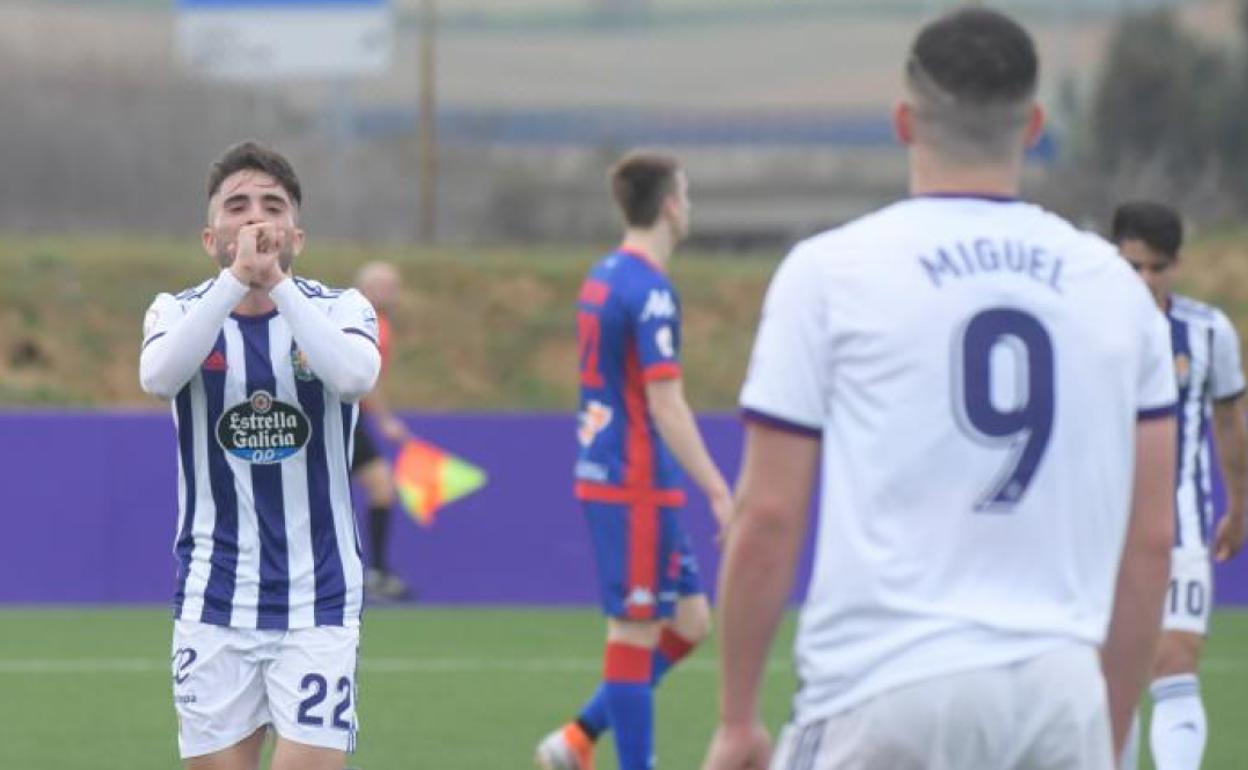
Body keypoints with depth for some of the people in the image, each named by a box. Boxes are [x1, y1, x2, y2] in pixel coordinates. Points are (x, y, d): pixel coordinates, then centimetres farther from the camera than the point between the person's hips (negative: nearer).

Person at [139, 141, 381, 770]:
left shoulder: (340, 310, 0)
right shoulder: (180, 312, 2)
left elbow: (355, 375, -24)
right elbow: (157, 376, -22)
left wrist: (276, 280, -26)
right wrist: (235, 278, -28)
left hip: (317, 604, -1)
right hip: (212, 604, 1)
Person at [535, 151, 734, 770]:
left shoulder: (603, 277, 13)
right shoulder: (650, 291, -16)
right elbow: (665, 404, -20)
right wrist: (718, 493, -19)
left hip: (605, 474, 9)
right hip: (637, 485, -9)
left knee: (690, 621, 13)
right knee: (636, 630, -4)